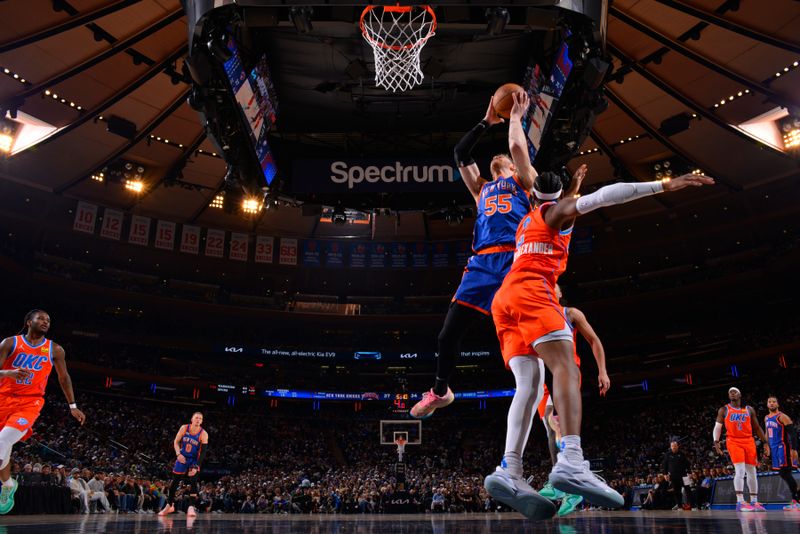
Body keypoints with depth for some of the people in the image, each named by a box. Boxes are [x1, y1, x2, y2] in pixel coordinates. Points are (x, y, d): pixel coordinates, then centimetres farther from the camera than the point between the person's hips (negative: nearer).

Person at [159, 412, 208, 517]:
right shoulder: (184, 428, -12)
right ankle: (169, 505, 30)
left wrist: (196, 467, -29)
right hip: (182, 458, 3)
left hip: (194, 460, -3)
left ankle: (191, 507, -16)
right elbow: (176, 442, -2)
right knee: (175, 482, 10)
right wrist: (178, 454, -19)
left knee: (192, 481, -20)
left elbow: (203, 452, -21)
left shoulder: (203, 434, -19)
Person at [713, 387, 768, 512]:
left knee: (752, 472, 7)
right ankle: (740, 503, -16)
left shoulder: (749, 410, 11)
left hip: (749, 442, 4)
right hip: (733, 442, -3)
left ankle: (754, 502, 18)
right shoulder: (723, 410, 5)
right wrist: (716, 442, -12)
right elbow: (717, 427, 2)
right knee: (740, 471, -16)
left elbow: (757, 428, 14)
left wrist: (765, 442, 6)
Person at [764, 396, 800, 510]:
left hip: (783, 447, -8)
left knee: (785, 473, -13)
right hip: (775, 449, 8)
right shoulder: (766, 418, 15)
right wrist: (767, 446, 25)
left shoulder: (782, 417, -10)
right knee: (783, 473, 9)